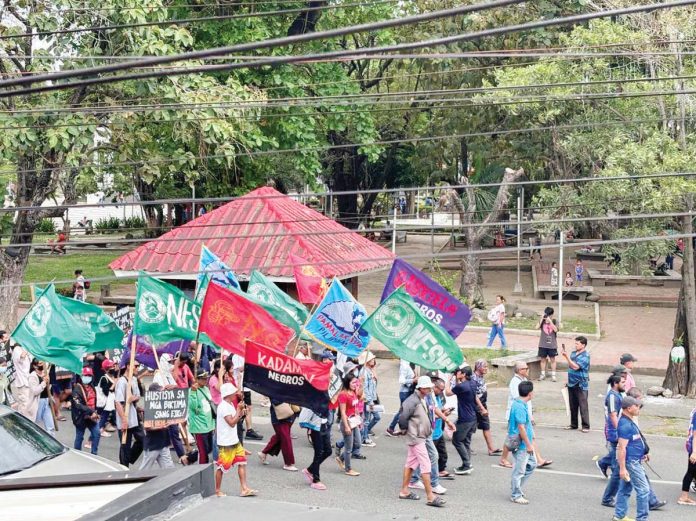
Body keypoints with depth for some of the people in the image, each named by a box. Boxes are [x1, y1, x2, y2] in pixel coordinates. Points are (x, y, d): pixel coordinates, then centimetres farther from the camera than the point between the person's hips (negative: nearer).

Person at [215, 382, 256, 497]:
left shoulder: (230, 405, 10)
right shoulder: (223, 406, -19)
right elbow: (232, 422, -24)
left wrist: (241, 411, -2)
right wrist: (239, 409, -18)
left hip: (234, 441, 9)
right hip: (225, 443, -9)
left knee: (242, 463, 5)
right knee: (222, 466, 3)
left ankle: (244, 488, 6)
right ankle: (217, 490, 15)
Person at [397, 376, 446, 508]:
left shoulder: (423, 400, 9)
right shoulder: (412, 401, -22)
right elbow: (403, 418, -22)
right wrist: (405, 430, -8)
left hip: (421, 437, 10)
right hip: (416, 438, -10)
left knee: (411, 463, 16)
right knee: (426, 465, -9)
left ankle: (404, 491, 26)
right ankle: (430, 497, -7)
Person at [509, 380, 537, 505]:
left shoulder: (519, 404, 8)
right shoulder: (520, 407, -24)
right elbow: (521, 427, -25)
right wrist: (528, 444, -20)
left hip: (525, 443, 10)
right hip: (521, 444, -10)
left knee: (532, 464, 20)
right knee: (519, 470, 1)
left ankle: (517, 488, 27)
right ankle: (516, 495, 13)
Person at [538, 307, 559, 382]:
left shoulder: (554, 321, -2)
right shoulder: (542, 321, 3)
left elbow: (555, 330, -17)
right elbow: (537, 328, -11)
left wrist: (550, 321, -22)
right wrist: (542, 319, -17)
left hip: (552, 344, -2)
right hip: (543, 344, 2)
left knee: (552, 359, 3)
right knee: (543, 359, 8)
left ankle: (553, 375, 9)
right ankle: (543, 374, 18)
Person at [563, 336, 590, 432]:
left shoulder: (585, 356, -14)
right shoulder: (573, 353, 9)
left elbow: (575, 366, -24)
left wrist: (566, 356, -26)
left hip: (581, 385, -7)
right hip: (572, 383, 7)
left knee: (583, 406, -3)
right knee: (573, 406, 13)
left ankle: (586, 426, 3)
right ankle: (573, 424, 23)